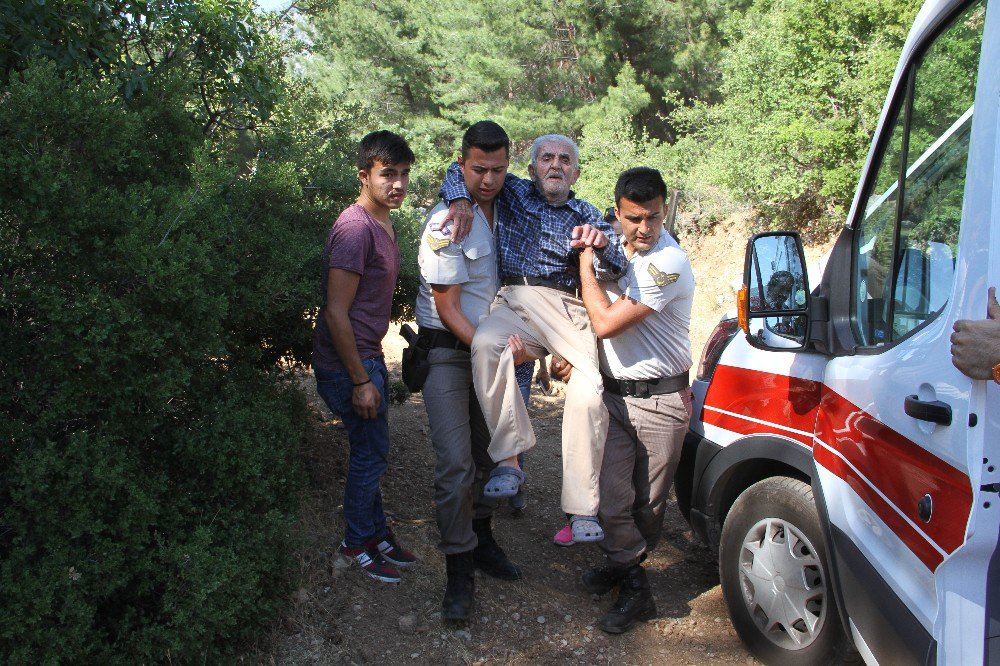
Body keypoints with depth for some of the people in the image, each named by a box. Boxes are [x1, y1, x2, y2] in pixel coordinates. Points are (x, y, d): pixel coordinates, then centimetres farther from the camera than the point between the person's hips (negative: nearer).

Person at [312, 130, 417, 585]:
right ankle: (357, 542, 20)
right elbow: (336, 313, -23)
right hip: (348, 363, -9)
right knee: (372, 452, 2)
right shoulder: (355, 227, -21)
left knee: (371, 451, 17)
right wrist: (360, 381, -20)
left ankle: (375, 533, 32)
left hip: (367, 356, 9)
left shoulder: (383, 223, 10)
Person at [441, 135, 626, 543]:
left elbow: (617, 271, 8)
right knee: (486, 343, -36)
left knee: (590, 392, -25)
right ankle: (508, 460, -30)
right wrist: (458, 199, 2)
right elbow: (461, 168, 24)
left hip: (573, 309, 1)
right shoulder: (511, 193, 20)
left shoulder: (588, 216, 23)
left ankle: (582, 509, -15)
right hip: (518, 301, -1)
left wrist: (601, 245, -16)